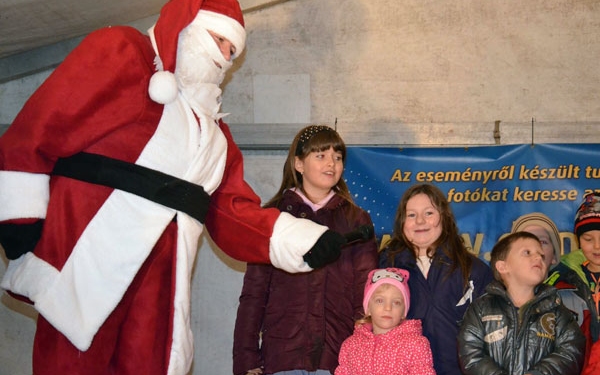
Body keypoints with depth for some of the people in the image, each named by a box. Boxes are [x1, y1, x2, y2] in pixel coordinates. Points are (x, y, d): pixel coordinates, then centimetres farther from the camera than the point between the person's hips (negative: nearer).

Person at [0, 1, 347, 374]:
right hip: (89, 255, -6)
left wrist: (300, 240, -1)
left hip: (161, 275, 6)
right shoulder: (119, 52, 3)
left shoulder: (211, 125, 22)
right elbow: (40, 125, -5)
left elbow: (232, 209, 13)